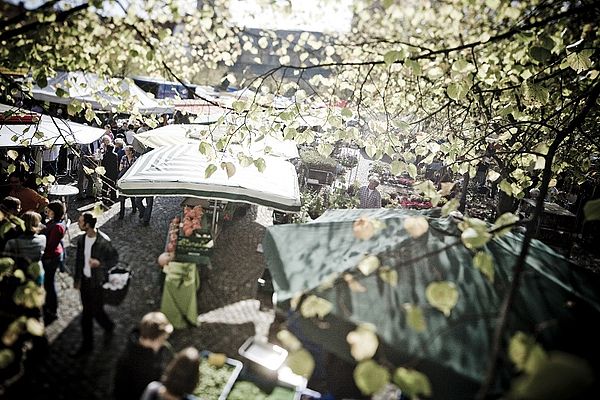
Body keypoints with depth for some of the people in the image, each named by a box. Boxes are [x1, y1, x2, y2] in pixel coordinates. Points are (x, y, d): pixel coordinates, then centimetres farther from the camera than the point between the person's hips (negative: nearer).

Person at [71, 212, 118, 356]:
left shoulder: (103, 241, -21)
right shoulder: (82, 239, 0)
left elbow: (115, 258, -12)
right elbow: (79, 260, 10)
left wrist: (99, 263, -27)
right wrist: (77, 278, 13)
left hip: (98, 282, -6)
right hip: (85, 280, 6)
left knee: (97, 311, 3)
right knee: (86, 313, 15)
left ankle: (109, 327, 35)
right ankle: (87, 344, 31)